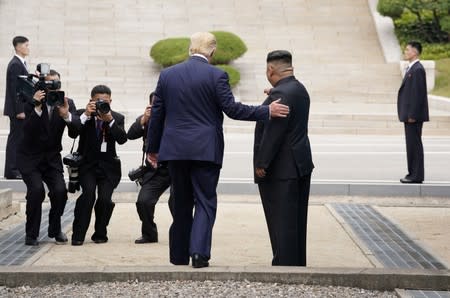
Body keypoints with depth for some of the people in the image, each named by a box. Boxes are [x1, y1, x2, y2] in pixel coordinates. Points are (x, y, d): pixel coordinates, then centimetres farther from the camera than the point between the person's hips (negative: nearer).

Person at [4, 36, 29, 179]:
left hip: (21, 108, 10)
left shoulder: (20, 64, 15)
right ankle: (12, 171, -2)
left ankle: (14, 169, 16)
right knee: (16, 138, -6)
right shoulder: (15, 65, -15)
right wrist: (20, 110, -21)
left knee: (17, 138, 11)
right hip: (18, 109, -10)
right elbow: (15, 89, -19)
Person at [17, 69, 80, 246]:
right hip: (29, 158, -3)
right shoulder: (31, 103, -11)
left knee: (60, 190, -16)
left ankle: (55, 230, 9)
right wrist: (37, 108, -36)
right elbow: (28, 130, -25)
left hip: (52, 158, 3)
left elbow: (75, 131, -16)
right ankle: (31, 234, -4)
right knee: (36, 189, -22)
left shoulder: (67, 104, -3)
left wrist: (66, 115, -34)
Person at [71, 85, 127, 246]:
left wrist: (110, 120, -23)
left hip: (108, 165, 1)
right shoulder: (82, 114, 2)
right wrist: (86, 115, -23)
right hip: (87, 164, -1)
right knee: (88, 192, -23)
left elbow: (122, 139, -12)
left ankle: (100, 234, 10)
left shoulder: (117, 118, 4)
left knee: (105, 199, -14)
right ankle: (78, 234, -14)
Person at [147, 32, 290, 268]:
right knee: (205, 201, 0)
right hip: (205, 149, -4)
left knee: (181, 203, 13)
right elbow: (232, 109, -11)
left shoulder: (167, 75, 6)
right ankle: (199, 252, -15)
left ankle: (179, 255, 17)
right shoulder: (216, 75, -7)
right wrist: (267, 111, -5)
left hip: (175, 149, 4)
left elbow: (157, 114, 10)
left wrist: (152, 148, 18)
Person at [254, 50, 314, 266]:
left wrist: (262, 164, -16)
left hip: (280, 170, -10)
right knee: (296, 220, 15)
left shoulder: (280, 95, -19)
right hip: (300, 165, 10)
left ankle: (285, 265, -2)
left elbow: (273, 132, -22)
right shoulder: (299, 90, 12)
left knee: (281, 222, -4)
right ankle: (297, 264, 22)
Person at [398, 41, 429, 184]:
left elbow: (418, 93, -20)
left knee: (414, 144, -7)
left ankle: (417, 176, -4)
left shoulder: (418, 70, -15)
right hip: (410, 114, 10)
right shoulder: (411, 68, 16)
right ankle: (413, 173, 17)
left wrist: (412, 115, -21)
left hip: (414, 115, -10)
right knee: (411, 144, 12)